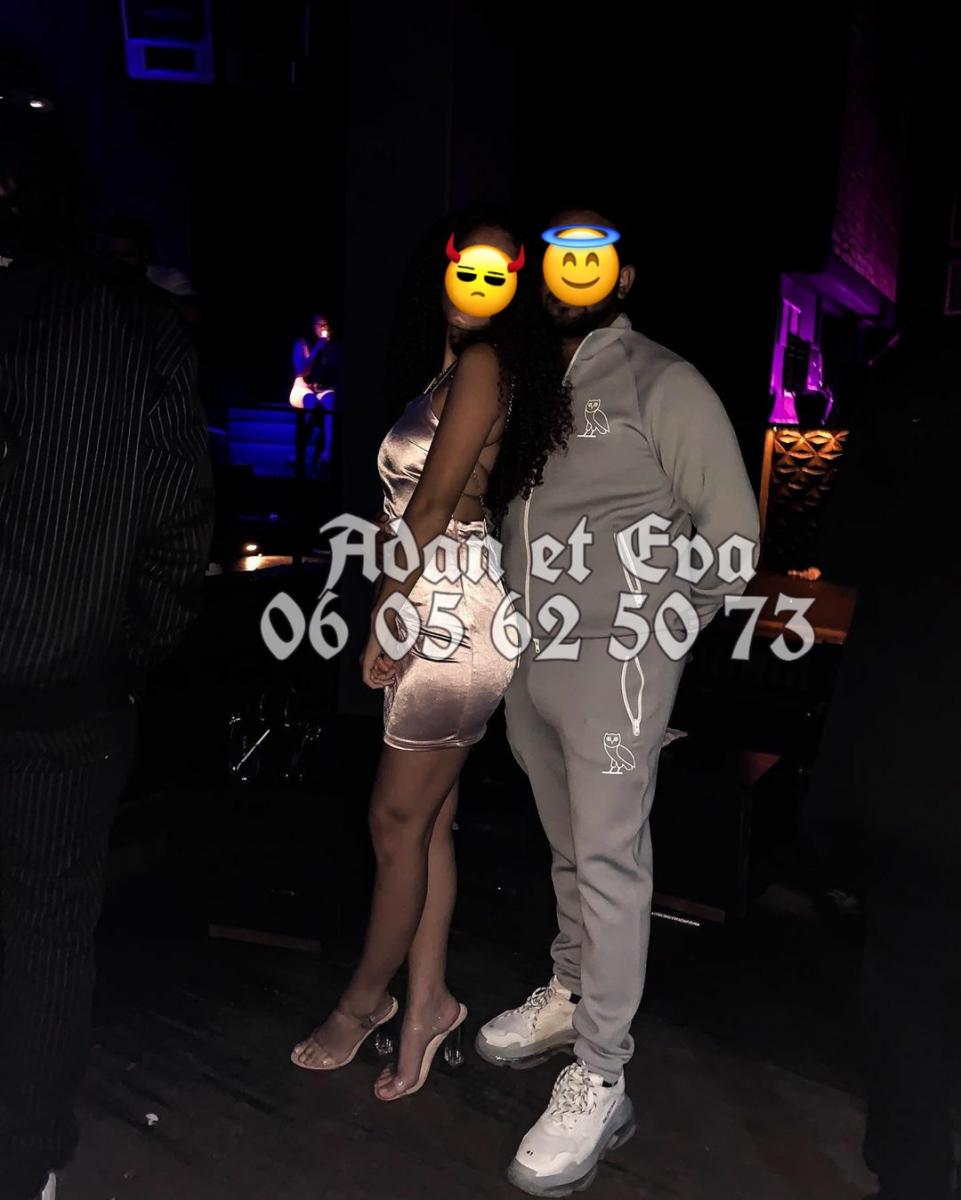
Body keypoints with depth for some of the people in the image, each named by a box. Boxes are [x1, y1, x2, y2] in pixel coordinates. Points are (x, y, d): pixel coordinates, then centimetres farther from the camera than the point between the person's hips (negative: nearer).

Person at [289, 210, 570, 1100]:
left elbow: (434, 504, -13)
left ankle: (366, 998, 22)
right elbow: (429, 501, 14)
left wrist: (385, 614, -6)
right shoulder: (448, 364, 19)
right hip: (440, 614, 9)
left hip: (455, 616, -9)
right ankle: (427, 1002, 23)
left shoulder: (482, 364, -9)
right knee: (427, 822, 12)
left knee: (399, 821, 3)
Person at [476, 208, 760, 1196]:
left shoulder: (661, 384, -7)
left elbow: (733, 525, -6)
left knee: (610, 860, -2)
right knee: (569, 848, 19)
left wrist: (670, 625, -2)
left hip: (614, 661, -6)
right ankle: (570, 996, 36)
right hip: (530, 655, 6)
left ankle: (599, 1084, 8)